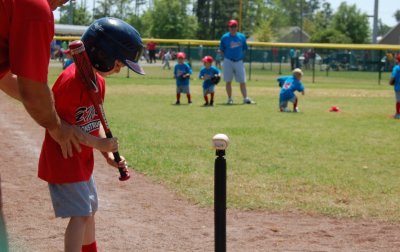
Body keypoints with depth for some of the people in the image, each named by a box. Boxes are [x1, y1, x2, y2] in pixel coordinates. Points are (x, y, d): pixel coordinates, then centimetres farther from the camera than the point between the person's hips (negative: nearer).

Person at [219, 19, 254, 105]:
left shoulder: (242, 37, 5)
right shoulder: (225, 37, -1)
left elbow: (244, 49, 13)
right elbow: (221, 50, 3)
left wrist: (242, 57, 3)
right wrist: (226, 58, -4)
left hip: (239, 61, 2)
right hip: (228, 61, -1)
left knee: (242, 81, -2)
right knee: (228, 81, 3)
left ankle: (245, 98, -1)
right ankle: (230, 99, 12)